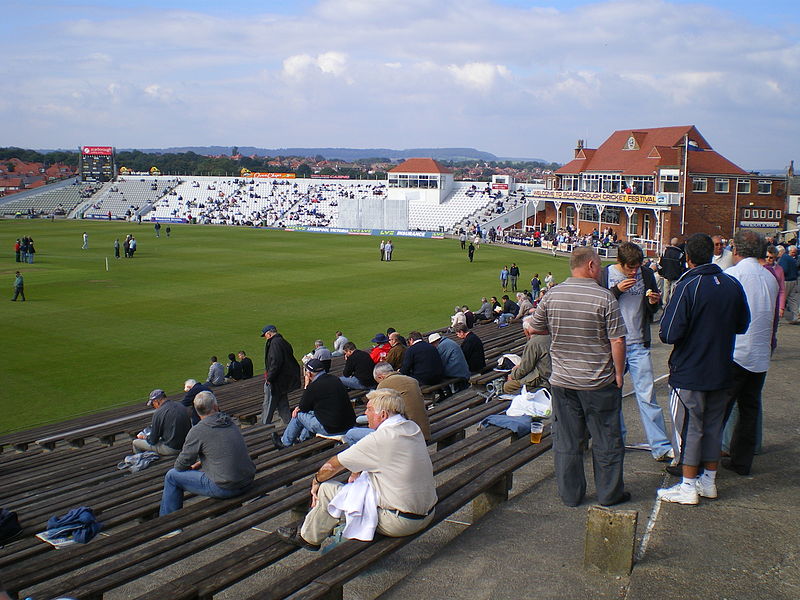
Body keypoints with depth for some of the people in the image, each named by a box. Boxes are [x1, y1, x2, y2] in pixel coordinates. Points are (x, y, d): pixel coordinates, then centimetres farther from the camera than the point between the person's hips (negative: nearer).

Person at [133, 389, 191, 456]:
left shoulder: (159, 413, -17)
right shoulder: (182, 407, 2)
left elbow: (153, 441, -12)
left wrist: (145, 437, 12)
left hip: (170, 449, -8)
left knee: (136, 443, 9)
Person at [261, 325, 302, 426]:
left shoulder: (274, 343, -16)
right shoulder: (284, 342, 14)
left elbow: (276, 362, -24)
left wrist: (269, 378, -20)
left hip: (275, 381, -10)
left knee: (268, 406, -1)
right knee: (283, 405, 15)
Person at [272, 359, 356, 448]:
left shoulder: (313, 386, -17)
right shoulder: (335, 379, 8)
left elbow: (303, 408, 1)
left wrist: (306, 386, 5)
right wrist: (300, 407, 18)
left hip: (331, 430, -7)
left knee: (299, 415, 13)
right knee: (311, 412, 29)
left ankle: (285, 442, 32)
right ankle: (301, 438, 44)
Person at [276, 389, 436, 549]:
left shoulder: (379, 440, -22)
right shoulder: (413, 427, 2)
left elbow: (332, 465, -8)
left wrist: (316, 481, 9)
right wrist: (356, 475, 18)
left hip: (399, 523, -9)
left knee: (327, 489, 0)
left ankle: (308, 537, 24)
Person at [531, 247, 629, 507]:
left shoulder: (552, 295, -3)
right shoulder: (604, 298, -14)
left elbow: (536, 327, 10)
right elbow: (618, 341, -15)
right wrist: (618, 373, -3)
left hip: (562, 380, 3)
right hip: (599, 383, -3)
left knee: (566, 440, 12)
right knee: (606, 440, 12)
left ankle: (570, 494, 21)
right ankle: (609, 493, 23)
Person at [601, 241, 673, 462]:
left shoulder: (646, 274, 3)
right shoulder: (605, 275, -3)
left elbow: (655, 308, 13)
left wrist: (655, 302, -10)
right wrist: (616, 290, -17)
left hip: (638, 345, 1)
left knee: (647, 397, -1)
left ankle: (661, 447, 3)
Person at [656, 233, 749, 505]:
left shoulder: (688, 286, -19)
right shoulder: (733, 284, 0)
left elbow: (670, 334, -22)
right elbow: (742, 325, 12)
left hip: (690, 373, -6)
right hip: (722, 371, 6)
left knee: (688, 427, 4)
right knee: (713, 425, 17)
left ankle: (688, 487, 11)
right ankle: (709, 480, 27)